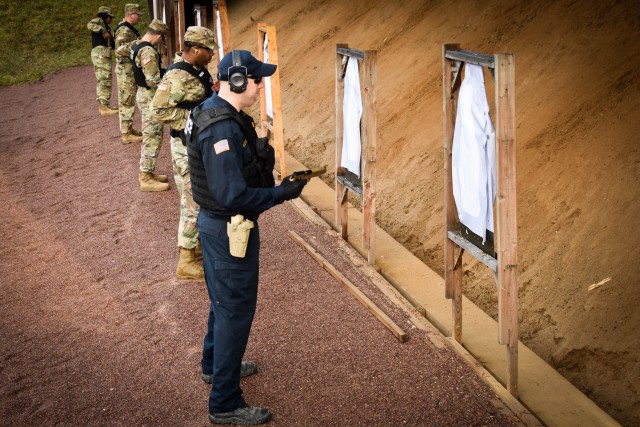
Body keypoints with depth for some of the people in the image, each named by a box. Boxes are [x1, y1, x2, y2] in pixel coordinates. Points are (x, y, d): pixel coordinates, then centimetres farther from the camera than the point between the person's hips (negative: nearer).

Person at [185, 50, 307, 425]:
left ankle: (215, 365, 47)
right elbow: (232, 195, -29)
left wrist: (273, 183, 6)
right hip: (230, 229, -10)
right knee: (235, 311, 1)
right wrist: (282, 193, -20)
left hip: (216, 223, 10)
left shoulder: (216, 112, 4)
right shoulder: (222, 129, -28)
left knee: (224, 300, 27)